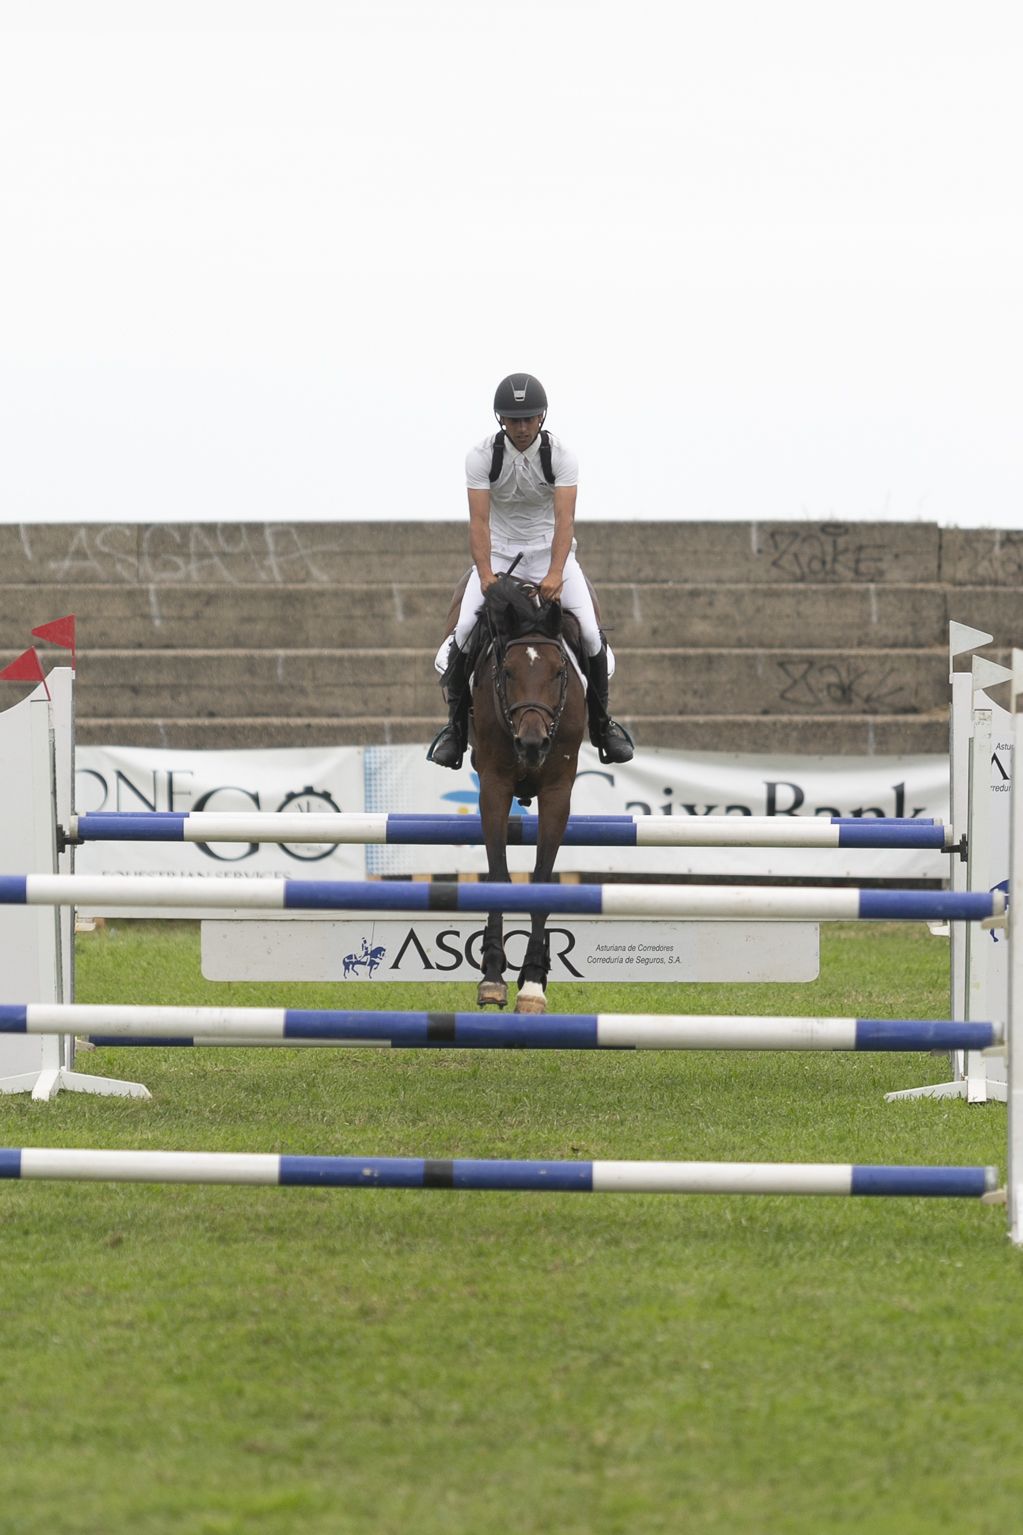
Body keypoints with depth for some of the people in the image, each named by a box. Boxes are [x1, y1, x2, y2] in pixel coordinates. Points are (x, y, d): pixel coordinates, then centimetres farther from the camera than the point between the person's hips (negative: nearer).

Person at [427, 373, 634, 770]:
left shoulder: (561, 457, -14)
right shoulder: (482, 457, -13)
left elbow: (564, 520, -24)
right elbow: (479, 521, -20)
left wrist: (555, 576, -39)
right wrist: (485, 575, -35)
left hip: (549, 551, 0)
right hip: (498, 553, 0)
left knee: (589, 633, -15)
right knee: (465, 631, -19)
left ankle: (602, 723, 5)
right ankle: (455, 727, -4)